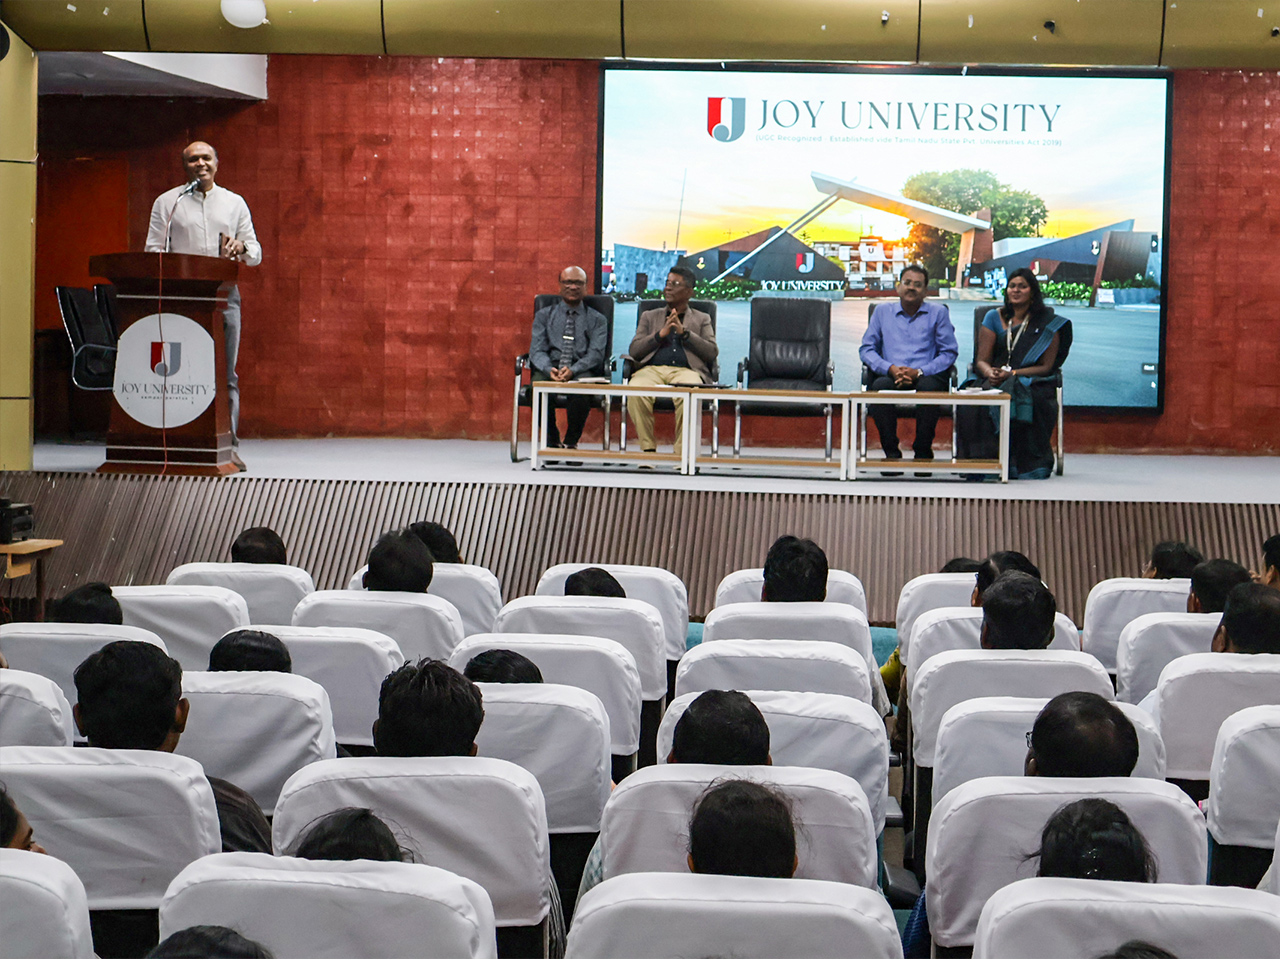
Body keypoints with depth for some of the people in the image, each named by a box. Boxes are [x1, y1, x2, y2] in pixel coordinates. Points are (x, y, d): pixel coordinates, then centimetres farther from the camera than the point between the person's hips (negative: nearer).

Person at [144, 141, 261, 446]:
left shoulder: (235, 203, 16)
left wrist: (241, 247, -8)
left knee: (225, 375, -3)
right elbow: (153, 250, 7)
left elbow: (256, 254, 16)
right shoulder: (167, 202, 11)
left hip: (224, 294, 1)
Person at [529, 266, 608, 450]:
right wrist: (549, 370, -17)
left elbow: (596, 354, 1)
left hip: (582, 371, -1)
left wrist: (572, 370, -19)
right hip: (549, 369, 1)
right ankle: (551, 441, -17)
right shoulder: (544, 316, 20)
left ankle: (571, 442, -19)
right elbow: (537, 350, 7)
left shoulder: (597, 320, 16)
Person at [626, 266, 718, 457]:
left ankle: (682, 452, -28)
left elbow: (712, 353, 8)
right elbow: (633, 351, 14)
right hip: (652, 368, 1)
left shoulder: (702, 319, 24)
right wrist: (660, 334, 0)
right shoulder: (649, 317, 27)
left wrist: (684, 332, -3)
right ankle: (648, 448, -25)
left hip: (685, 370, -1)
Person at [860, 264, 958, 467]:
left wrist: (919, 372, -10)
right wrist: (891, 369, -8)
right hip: (891, 376, 1)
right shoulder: (883, 311, 19)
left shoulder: (938, 312, 14)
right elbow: (866, 349, 13)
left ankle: (923, 452, -25)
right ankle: (891, 453, -27)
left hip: (927, 376, -1)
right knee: (879, 386, -34)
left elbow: (949, 353, 6)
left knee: (928, 386, -37)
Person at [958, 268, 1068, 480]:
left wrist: (1012, 373, -15)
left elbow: (1046, 366, 0)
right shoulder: (994, 317, 12)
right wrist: (989, 372, -17)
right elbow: (982, 360, 8)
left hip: (1031, 381, -2)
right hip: (994, 381, 2)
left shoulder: (1048, 324, 6)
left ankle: (1026, 464, -28)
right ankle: (982, 461, -28)